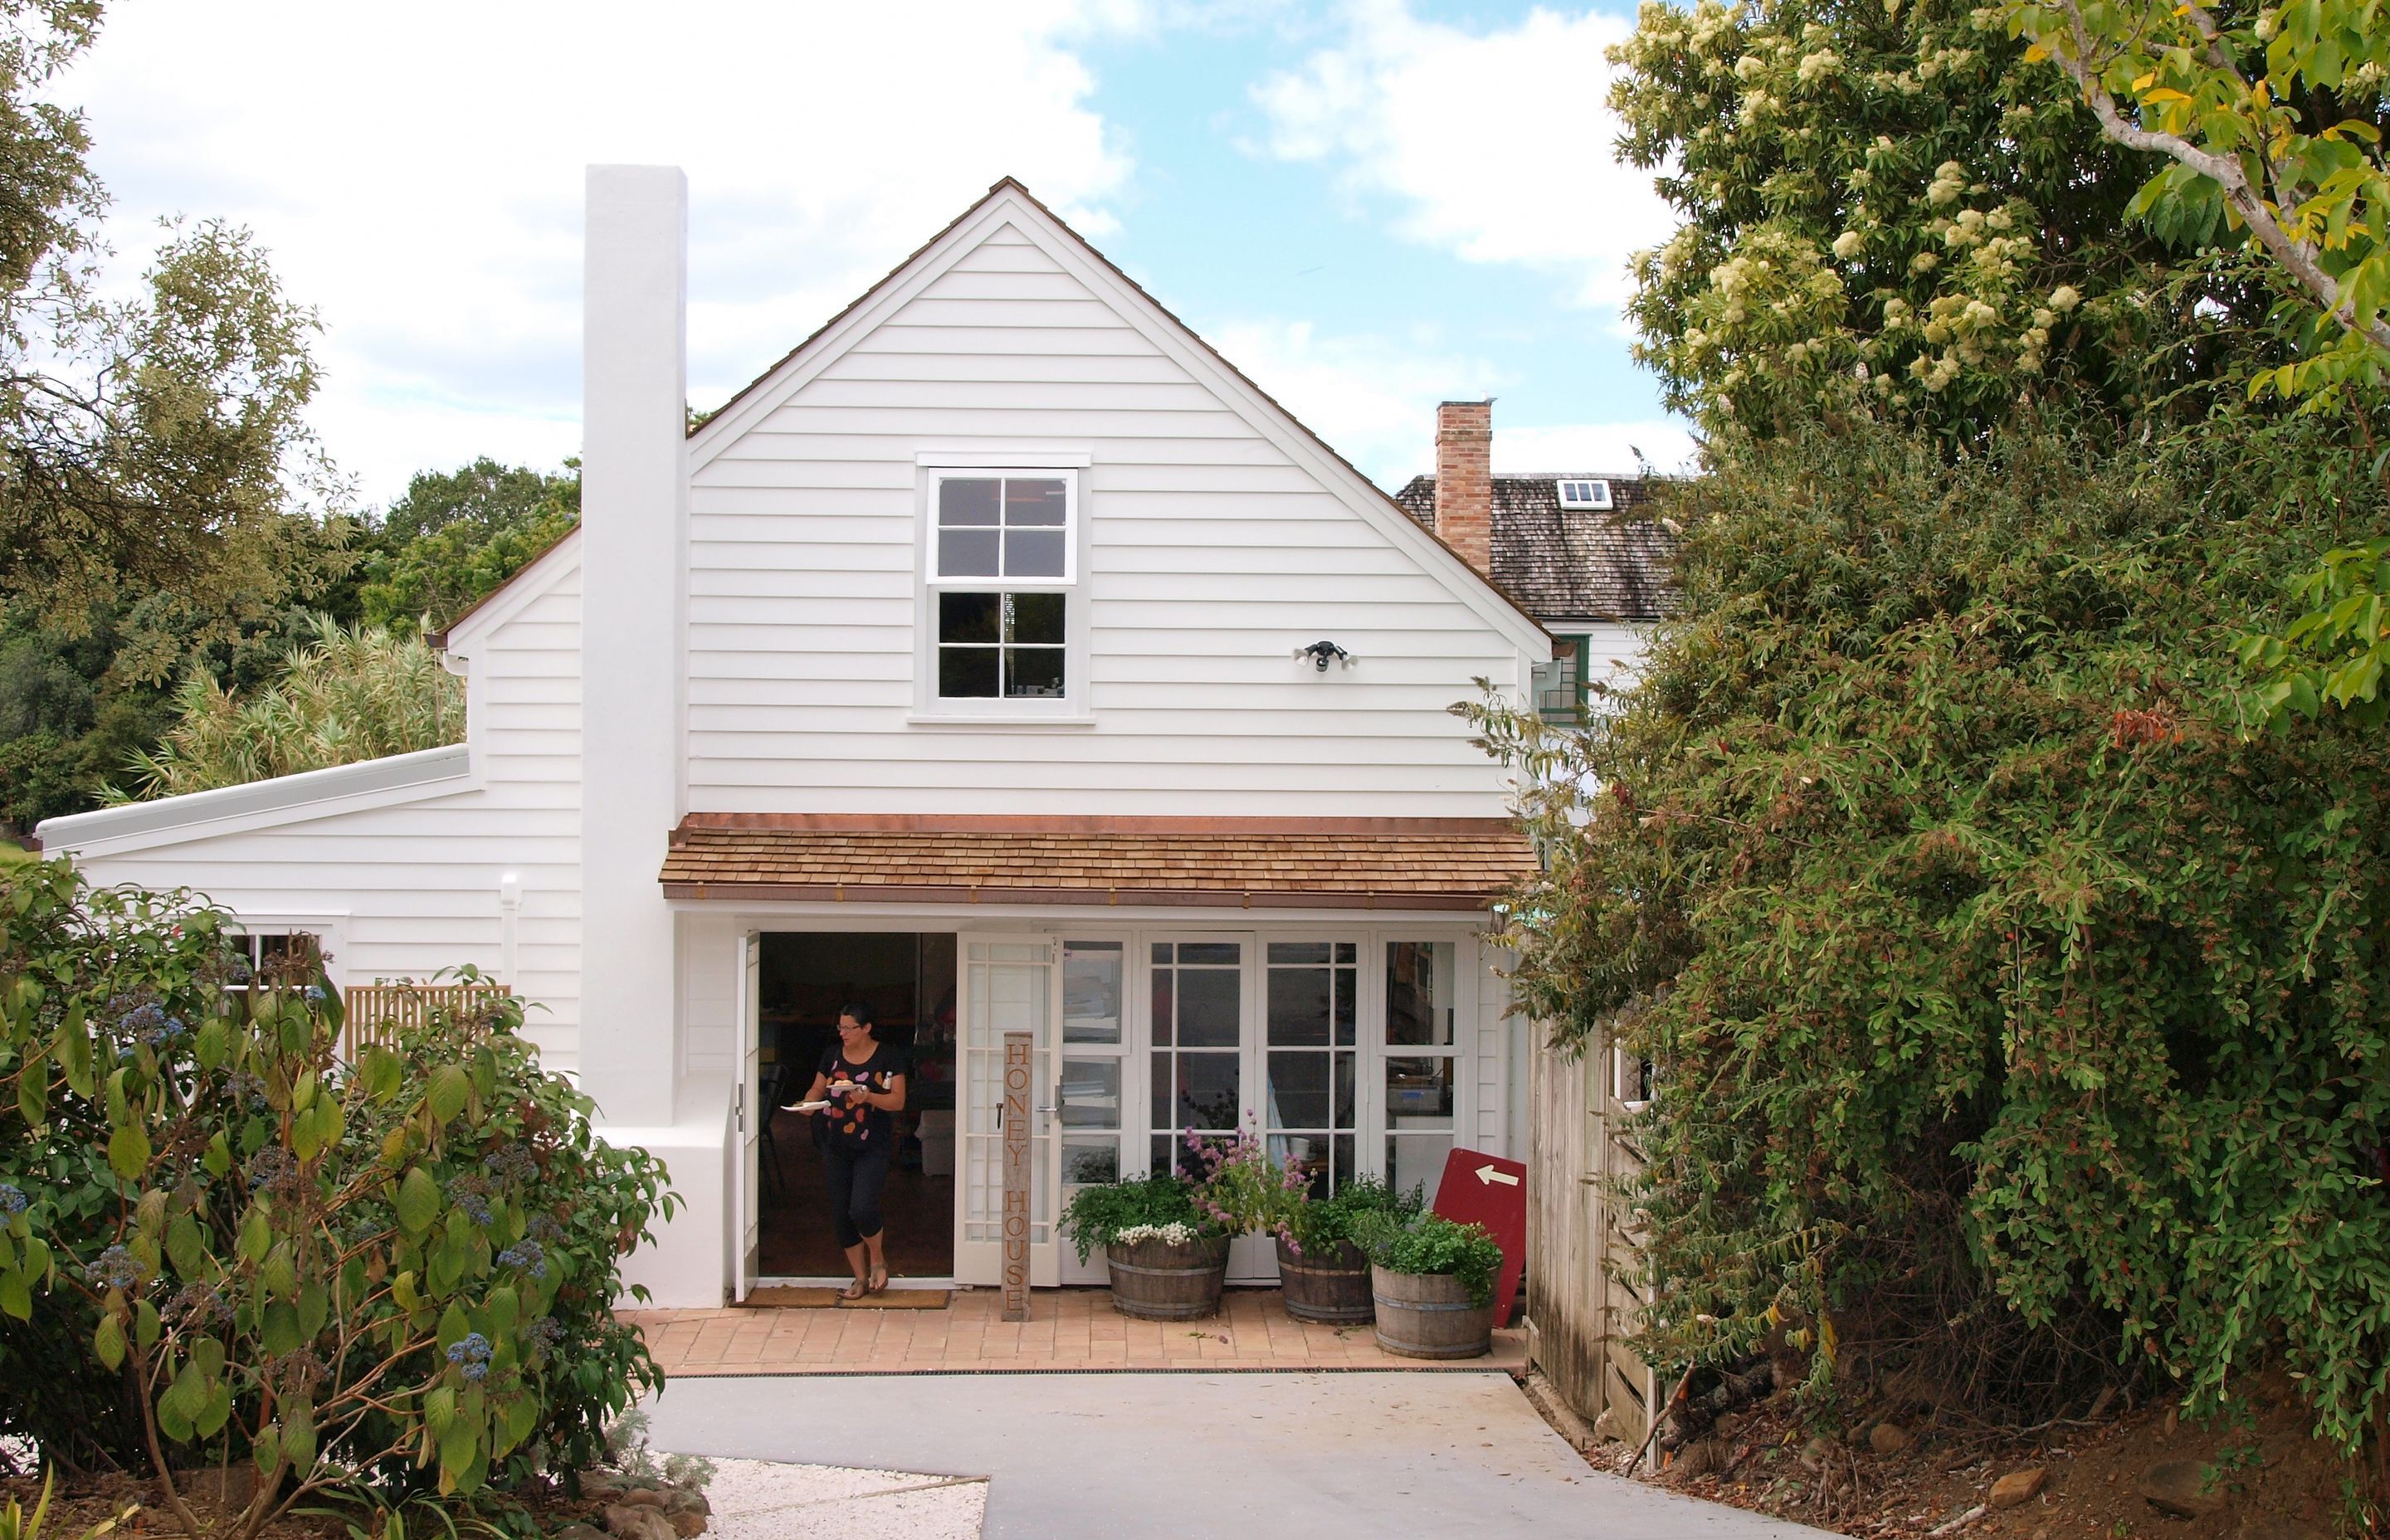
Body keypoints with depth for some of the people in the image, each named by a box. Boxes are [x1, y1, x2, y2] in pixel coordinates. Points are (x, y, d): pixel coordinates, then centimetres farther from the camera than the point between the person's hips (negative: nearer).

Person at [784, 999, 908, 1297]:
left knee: (861, 1209, -19)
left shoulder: (888, 1057, -5)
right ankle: (861, 1278, 20)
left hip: (873, 1147, -5)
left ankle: (877, 1258, 11)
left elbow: (898, 1101, -8)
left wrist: (868, 1097, -25)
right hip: (836, 1146, 5)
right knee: (841, 1216, 6)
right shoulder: (833, 1054, 7)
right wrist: (806, 1103, -10)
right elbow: (818, 1089, 12)